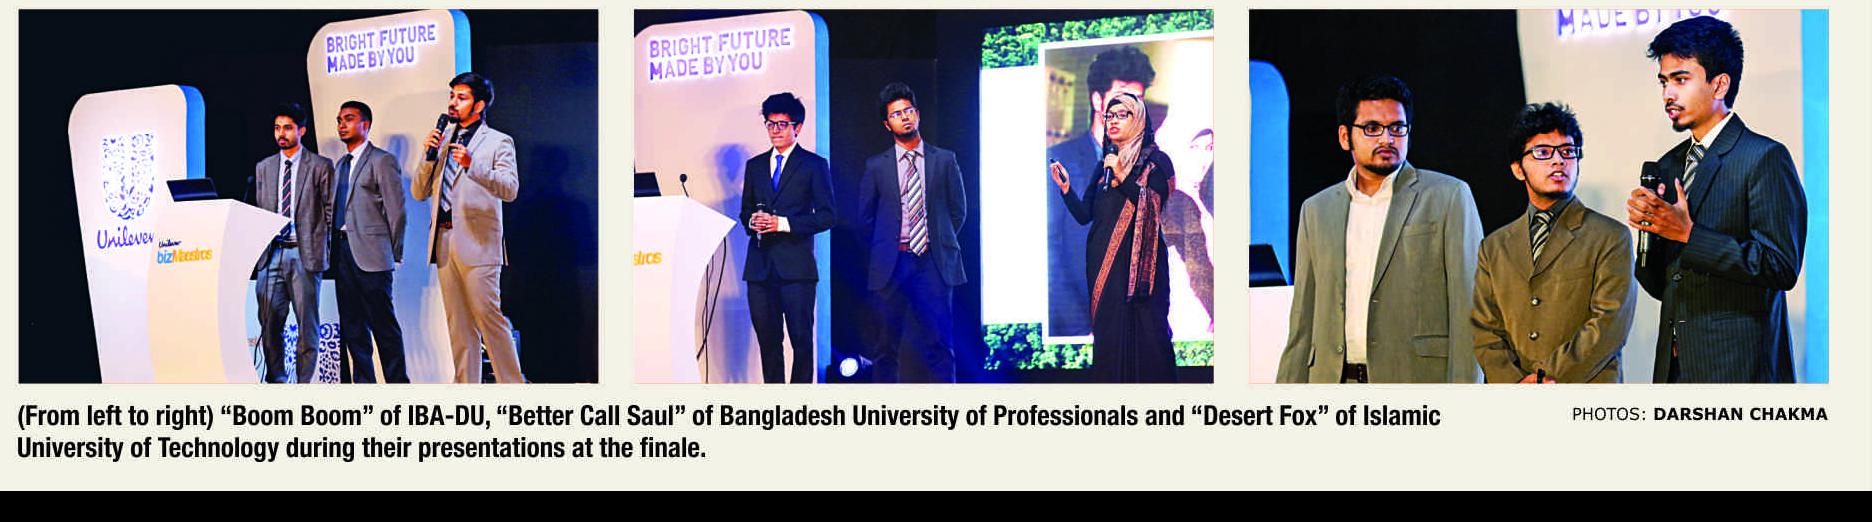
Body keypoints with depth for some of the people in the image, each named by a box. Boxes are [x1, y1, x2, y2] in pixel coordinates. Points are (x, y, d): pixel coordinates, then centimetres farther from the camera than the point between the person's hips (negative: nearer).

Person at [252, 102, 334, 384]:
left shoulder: (320, 167, 3)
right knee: (269, 325, 1)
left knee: (307, 325, -2)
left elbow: (329, 212, 3)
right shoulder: (263, 168, 16)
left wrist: (324, 251, -4)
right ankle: (276, 382, 9)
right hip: (270, 255, 4)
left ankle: (304, 383, 3)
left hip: (304, 255, -3)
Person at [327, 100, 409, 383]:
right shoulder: (341, 164, 20)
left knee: (383, 323, -7)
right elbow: (335, 210, 20)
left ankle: (397, 382, -3)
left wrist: (394, 254, -7)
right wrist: (334, 250, 10)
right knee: (352, 326, 7)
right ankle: (363, 383, 12)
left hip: (370, 253, -8)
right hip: (343, 253, 8)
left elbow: (396, 210, -6)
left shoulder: (383, 161, -3)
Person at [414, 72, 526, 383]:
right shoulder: (442, 141, 20)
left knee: (488, 316, -10)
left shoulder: (497, 142, 4)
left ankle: (511, 385, -5)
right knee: (459, 324, 6)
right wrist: (429, 156, 1)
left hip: (477, 242, -6)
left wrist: (472, 165, -23)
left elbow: (510, 189, -11)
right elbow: (419, 192, 16)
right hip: (444, 241, 6)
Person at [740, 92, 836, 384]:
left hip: (796, 265, -4)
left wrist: (783, 223, -13)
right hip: (760, 265, 4)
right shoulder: (755, 165, 16)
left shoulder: (814, 165, 2)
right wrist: (753, 221, -4)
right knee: (768, 339, 6)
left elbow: (827, 216, -4)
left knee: (801, 338, -3)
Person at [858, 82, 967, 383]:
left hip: (933, 263, 0)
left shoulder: (944, 160, 7)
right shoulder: (876, 166, 7)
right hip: (891, 265, 1)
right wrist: (884, 250, 10)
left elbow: (959, 210, 12)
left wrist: (939, 241, 8)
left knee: (939, 342, -4)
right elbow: (866, 215, 13)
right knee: (886, 345, 3)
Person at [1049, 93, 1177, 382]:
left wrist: (1122, 176, -15)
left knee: (1145, 334, -9)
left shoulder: (1156, 161, 3)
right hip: (1104, 261, 5)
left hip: (1139, 261, -5)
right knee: (1109, 334, 2)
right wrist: (1066, 188, -2)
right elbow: (1084, 215, 13)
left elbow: (1153, 206, -12)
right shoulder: (1105, 165, 19)